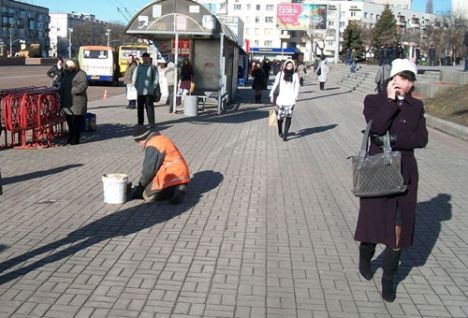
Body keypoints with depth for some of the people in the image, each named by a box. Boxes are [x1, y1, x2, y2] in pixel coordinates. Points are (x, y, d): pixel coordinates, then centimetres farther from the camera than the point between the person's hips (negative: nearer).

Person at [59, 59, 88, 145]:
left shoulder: (81, 74, -9)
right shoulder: (66, 73, 17)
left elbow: (83, 86, -21)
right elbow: (63, 85, 27)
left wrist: (72, 91, -22)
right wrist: (61, 91, 9)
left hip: (77, 102, -9)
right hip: (67, 102, 9)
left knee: (76, 121, -1)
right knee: (69, 120, 17)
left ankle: (75, 139, 8)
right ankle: (71, 137, 31)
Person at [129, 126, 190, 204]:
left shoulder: (153, 146, -17)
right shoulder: (160, 139, 15)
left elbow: (149, 169, -14)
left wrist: (141, 185, 0)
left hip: (173, 176, -10)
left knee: (147, 195, -4)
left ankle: (175, 191, -15)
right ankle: (178, 188, 4)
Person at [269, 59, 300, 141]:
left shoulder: (295, 75, 5)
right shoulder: (280, 74, 5)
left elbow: (297, 87, 4)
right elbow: (275, 85, 8)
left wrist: (295, 97, -6)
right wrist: (272, 95, 5)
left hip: (290, 99, 0)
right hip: (281, 98, 0)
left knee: (288, 117, -9)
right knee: (280, 116, 3)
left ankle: (285, 135, -7)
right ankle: (280, 131, 30)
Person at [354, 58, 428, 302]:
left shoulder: (416, 106, 6)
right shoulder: (374, 101, -2)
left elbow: (422, 139, -5)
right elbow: (376, 127, -20)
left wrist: (393, 139, -16)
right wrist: (391, 100, -16)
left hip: (404, 172, 2)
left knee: (398, 227, 4)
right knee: (374, 219, 7)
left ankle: (388, 278, 18)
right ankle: (365, 257, 38)